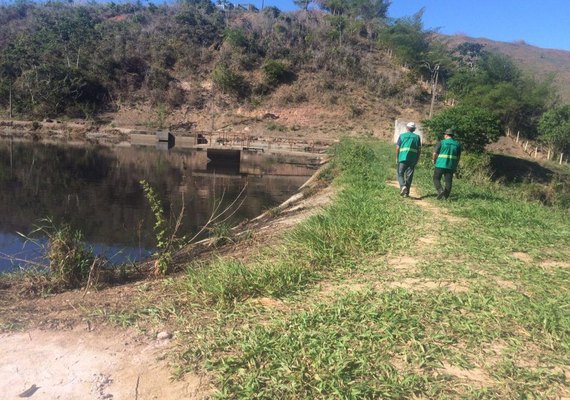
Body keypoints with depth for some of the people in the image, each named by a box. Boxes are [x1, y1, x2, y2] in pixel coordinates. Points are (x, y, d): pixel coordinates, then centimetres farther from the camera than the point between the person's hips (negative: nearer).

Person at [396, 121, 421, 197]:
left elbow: (397, 148, 2)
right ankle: (406, 192, 8)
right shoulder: (417, 137, 9)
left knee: (400, 174, 6)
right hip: (412, 159, 1)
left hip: (402, 158, -1)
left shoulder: (402, 136, 5)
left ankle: (403, 186, -20)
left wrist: (397, 158, 12)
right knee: (409, 175, 7)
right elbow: (419, 150, 6)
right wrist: (417, 160, 14)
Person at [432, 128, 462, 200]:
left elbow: (435, 153, -4)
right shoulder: (457, 144, 8)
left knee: (436, 179, 6)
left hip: (441, 164, -3)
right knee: (448, 181, 7)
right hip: (451, 166, 3)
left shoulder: (441, 142, -3)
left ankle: (440, 191, -15)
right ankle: (445, 196, 7)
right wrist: (455, 166, 20)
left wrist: (434, 161, 14)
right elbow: (458, 157, 11)